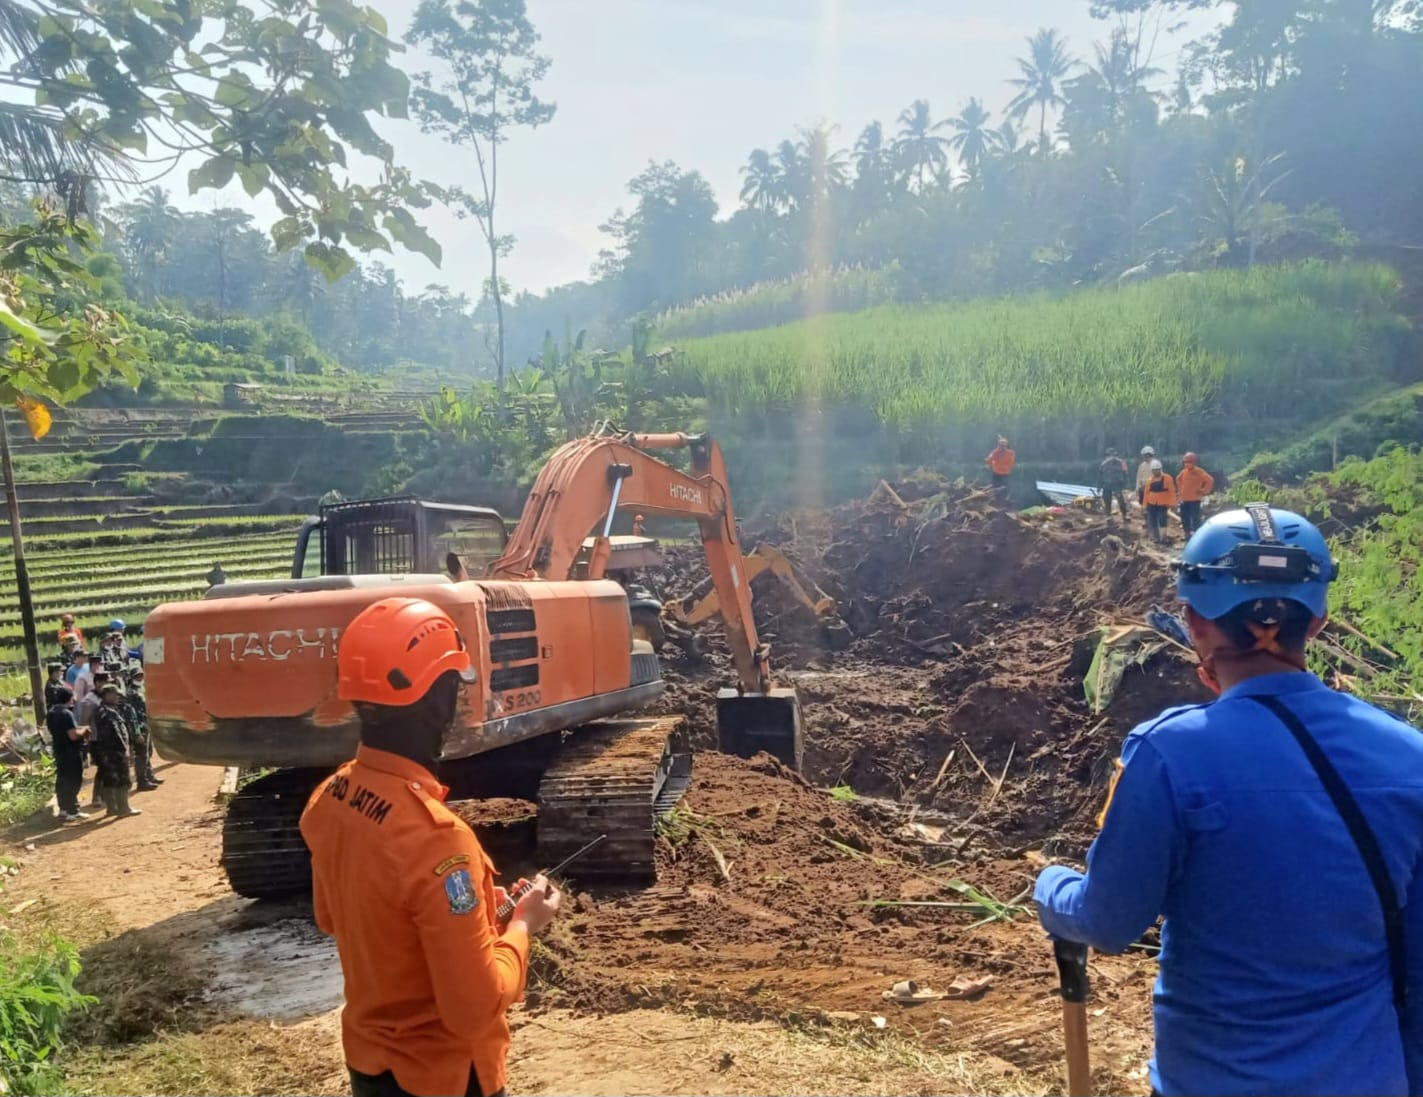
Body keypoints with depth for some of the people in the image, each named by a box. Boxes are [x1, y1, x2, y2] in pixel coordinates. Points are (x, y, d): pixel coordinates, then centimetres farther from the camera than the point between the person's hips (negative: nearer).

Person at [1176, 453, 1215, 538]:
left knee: (1195, 519, -7)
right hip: (1184, 500, 7)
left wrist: (1204, 491, -15)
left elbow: (1210, 480, -19)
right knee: (1185, 519, 12)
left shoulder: (1199, 471, -11)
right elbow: (1178, 479, 32)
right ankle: (1188, 534, 24)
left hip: (1194, 500, -7)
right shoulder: (1184, 472, 10)